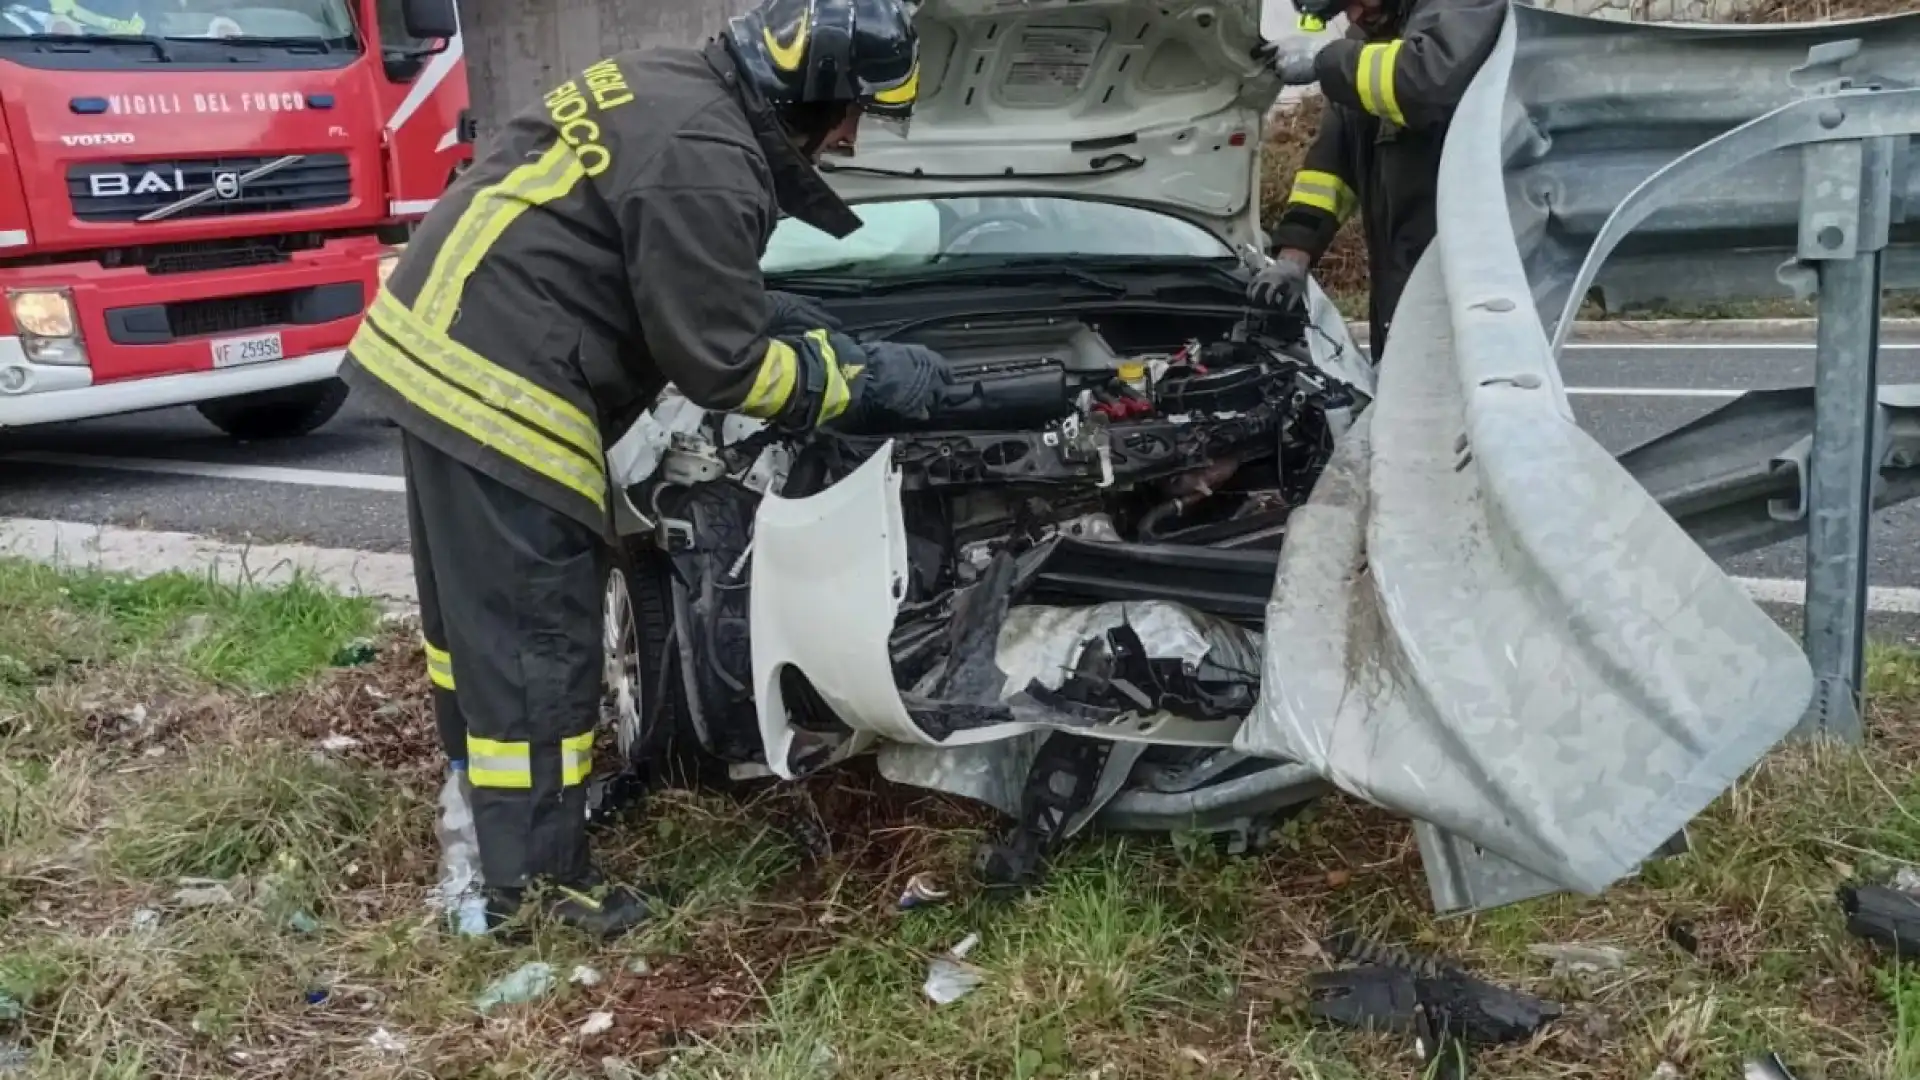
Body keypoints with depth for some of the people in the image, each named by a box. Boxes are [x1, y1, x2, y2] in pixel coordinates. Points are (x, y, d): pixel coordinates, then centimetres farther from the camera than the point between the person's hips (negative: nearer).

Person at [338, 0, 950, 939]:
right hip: (493, 389, -11)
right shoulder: (704, 163, -20)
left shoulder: (662, 88, 12)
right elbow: (721, 366, -15)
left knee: (474, 602, 25)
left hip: (434, 344, 11)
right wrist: (862, 380, -4)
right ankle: (534, 880, 12)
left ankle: (480, 789, 45)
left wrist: (774, 315, 20)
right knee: (534, 641, -1)